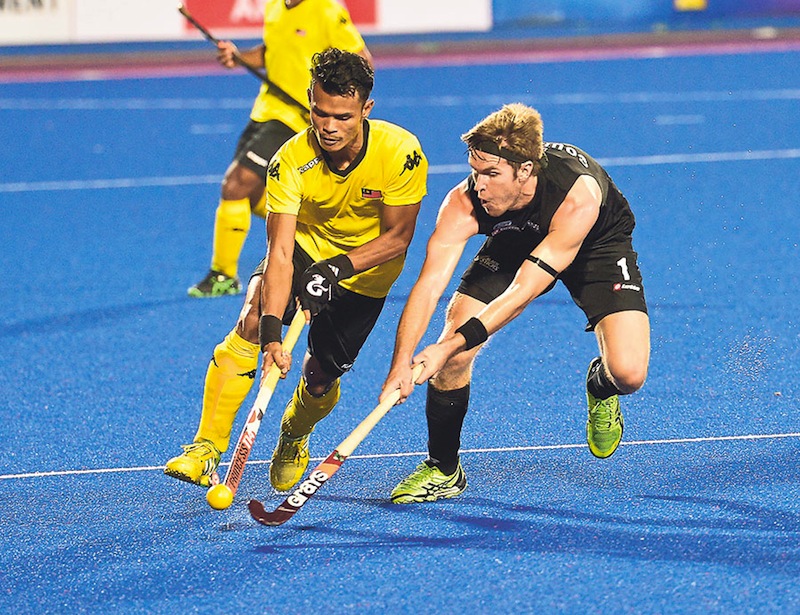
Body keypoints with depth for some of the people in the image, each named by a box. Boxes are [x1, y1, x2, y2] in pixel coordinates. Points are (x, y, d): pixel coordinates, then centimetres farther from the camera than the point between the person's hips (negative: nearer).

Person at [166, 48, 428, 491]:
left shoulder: (401, 152, -27)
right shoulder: (291, 160, -26)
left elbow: (397, 238, -18)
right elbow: (280, 251, -30)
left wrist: (337, 267, -33)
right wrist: (270, 333, -41)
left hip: (365, 272, 0)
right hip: (305, 247, 0)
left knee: (320, 378, -3)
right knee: (249, 324, -27)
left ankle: (293, 438, 35)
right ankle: (205, 452, -25)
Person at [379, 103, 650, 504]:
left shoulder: (578, 196, -42)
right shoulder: (463, 204, -32)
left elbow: (523, 291, -42)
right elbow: (429, 285, -37)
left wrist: (450, 347, -47)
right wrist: (402, 362, -51)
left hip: (596, 247, -3)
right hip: (513, 245, 3)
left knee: (627, 374, -21)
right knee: (451, 354, -14)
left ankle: (601, 387, 18)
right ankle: (443, 470, 9)